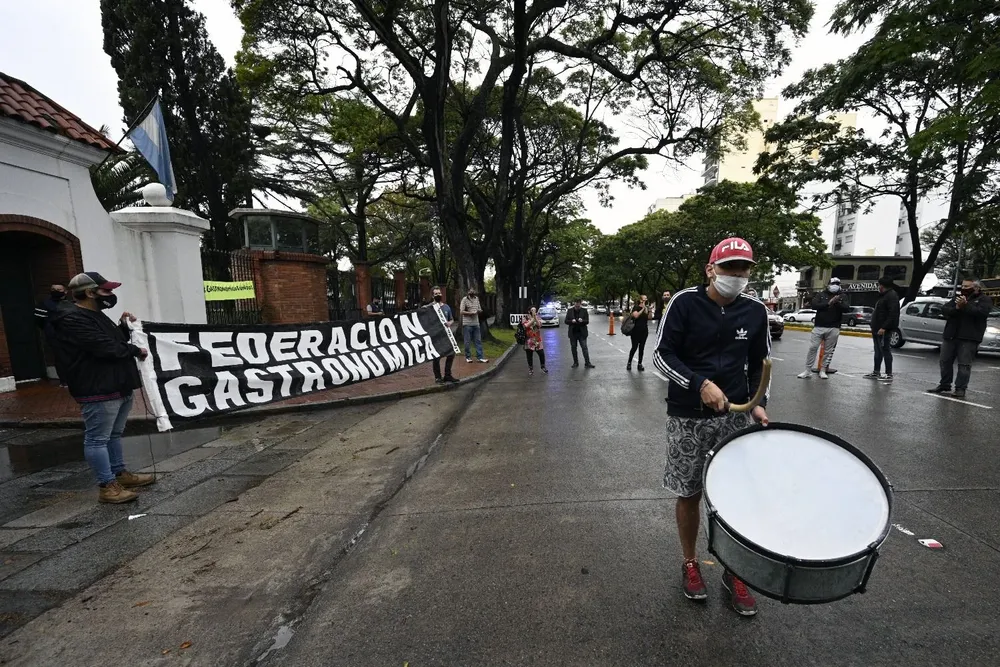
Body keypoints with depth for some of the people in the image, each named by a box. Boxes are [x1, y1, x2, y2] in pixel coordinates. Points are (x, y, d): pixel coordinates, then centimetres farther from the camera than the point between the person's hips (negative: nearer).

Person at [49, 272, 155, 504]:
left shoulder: (96, 315, 16)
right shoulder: (71, 319, -15)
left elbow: (115, 341, 23)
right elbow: (105, 347, -23)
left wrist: (124, 327, 7)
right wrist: (135, 350, -8)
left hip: (118, 387, 10)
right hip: (98, 391, -10)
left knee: (114, 435, 18)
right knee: (97, 439, -1)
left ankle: (121, 474, 30)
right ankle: (107, 487, 5)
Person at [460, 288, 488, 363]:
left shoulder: (476, 298, 12)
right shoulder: (464, 299, -6)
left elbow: (479, 309, 18)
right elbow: (462, 311, -10)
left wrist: (479, 311, -5)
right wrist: (471, 313, -19)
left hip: (476, 323, 5)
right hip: (467, 324, -5)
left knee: (478, 341, 4)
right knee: (467, 342, 3)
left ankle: (480, 357, 8)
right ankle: (468, 357, 15)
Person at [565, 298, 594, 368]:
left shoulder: (584, 310, 0)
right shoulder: (569, 311, 4)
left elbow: (587, 321, -3)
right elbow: (566, 321, 2)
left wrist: (582, 321, -24)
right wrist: (571, 321, -18)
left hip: (582, 333, -2)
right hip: (573, 333, 2)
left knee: (584, 348, -5)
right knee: (573, 348, 8)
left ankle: (587, 363, -3)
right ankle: (575, 363, 17)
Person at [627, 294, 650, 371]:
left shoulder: (647, 307, 10)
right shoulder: (636, 307, -5)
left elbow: (649, 317, 3)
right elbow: (636, 315, -22)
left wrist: (648, 310, -11)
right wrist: (642, 309, -17)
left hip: (644, 330, 5)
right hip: (636, 331, -5)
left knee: (642, 347, 6)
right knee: (634, 347, -4)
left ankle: (640, 364, 13)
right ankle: (629, 363, 11)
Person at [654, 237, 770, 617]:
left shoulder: (756, 311, 2)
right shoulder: (685, 303, -10)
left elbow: (760, 364, 12)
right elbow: (662, 355, -12)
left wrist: (758, 403, -3)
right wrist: (700, 385, -23)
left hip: (735, 415, 3)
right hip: (688, 417, -3)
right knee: (689, 494, 10)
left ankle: (734, 572, 31)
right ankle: (690, 564, 34)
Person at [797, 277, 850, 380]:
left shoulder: (842, 297, 10)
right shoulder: (821, 295, 7)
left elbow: (847, 309, -4)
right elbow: (814, 305, -9)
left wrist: (838, 303, -19)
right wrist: (828, 303, -18)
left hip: (833, 329, 1)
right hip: (819, 327, -1)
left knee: (828, 351, 3)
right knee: (812, 348, -3)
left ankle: (823, 370, 13)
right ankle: (808, 370, 2)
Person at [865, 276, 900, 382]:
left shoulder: (892, 296, -12)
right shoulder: (884, 295, 18)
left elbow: (892, 314, -22)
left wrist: (884, 327, -25)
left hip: (884, 330, -10)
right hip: (877, 329, 10)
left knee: (885, 351, -5)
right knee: (878, 351, 14)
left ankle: (889, 375, 0)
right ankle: (876, 372, 21)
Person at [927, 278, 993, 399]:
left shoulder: (985, 299, 3)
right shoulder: (957, 297, 15)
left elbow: (982, 312, -15)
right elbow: (944, 310, 1)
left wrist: (965, 306, -21)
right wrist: (956, 308, -16)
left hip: (969, 338, -4)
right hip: (950, 336, 4)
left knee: (964, 364, -4)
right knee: (945, 361, 8)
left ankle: (960, 389, 0)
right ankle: (944, 385, 18)